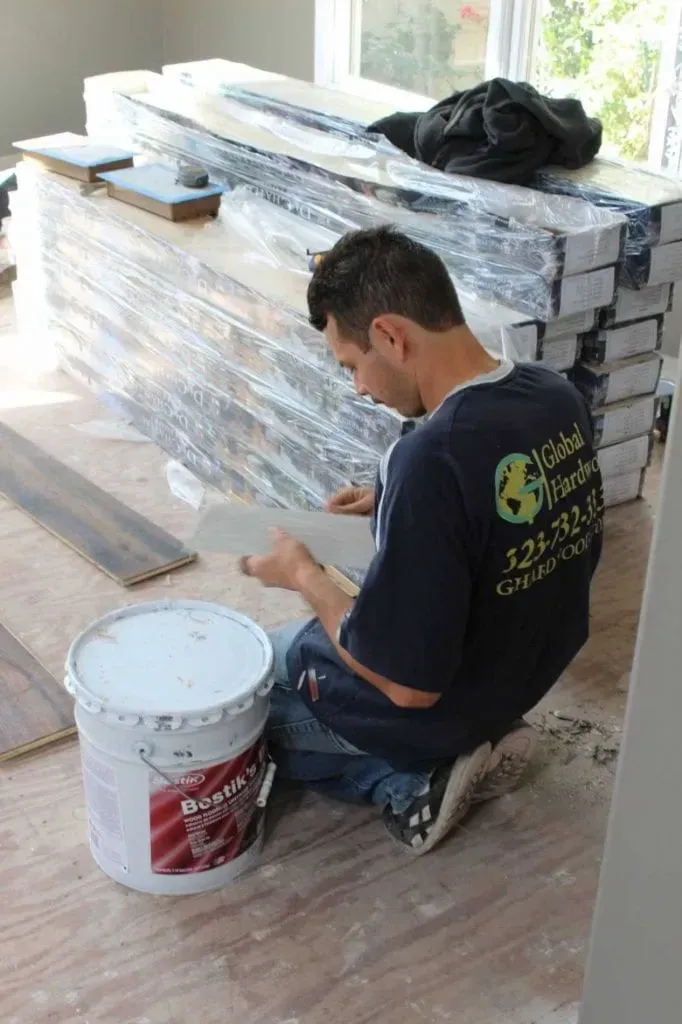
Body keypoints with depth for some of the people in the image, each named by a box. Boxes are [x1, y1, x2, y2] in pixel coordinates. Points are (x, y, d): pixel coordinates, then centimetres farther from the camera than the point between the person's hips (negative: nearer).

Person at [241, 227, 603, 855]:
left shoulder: (432, 460, -36)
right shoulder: (557, 396, -9)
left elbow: (407, 682, -29)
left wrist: (304, 576, -14)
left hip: (432, 707, -8)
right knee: (296, 642, 32)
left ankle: (410, 782, 2)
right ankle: (477, 740, 15)